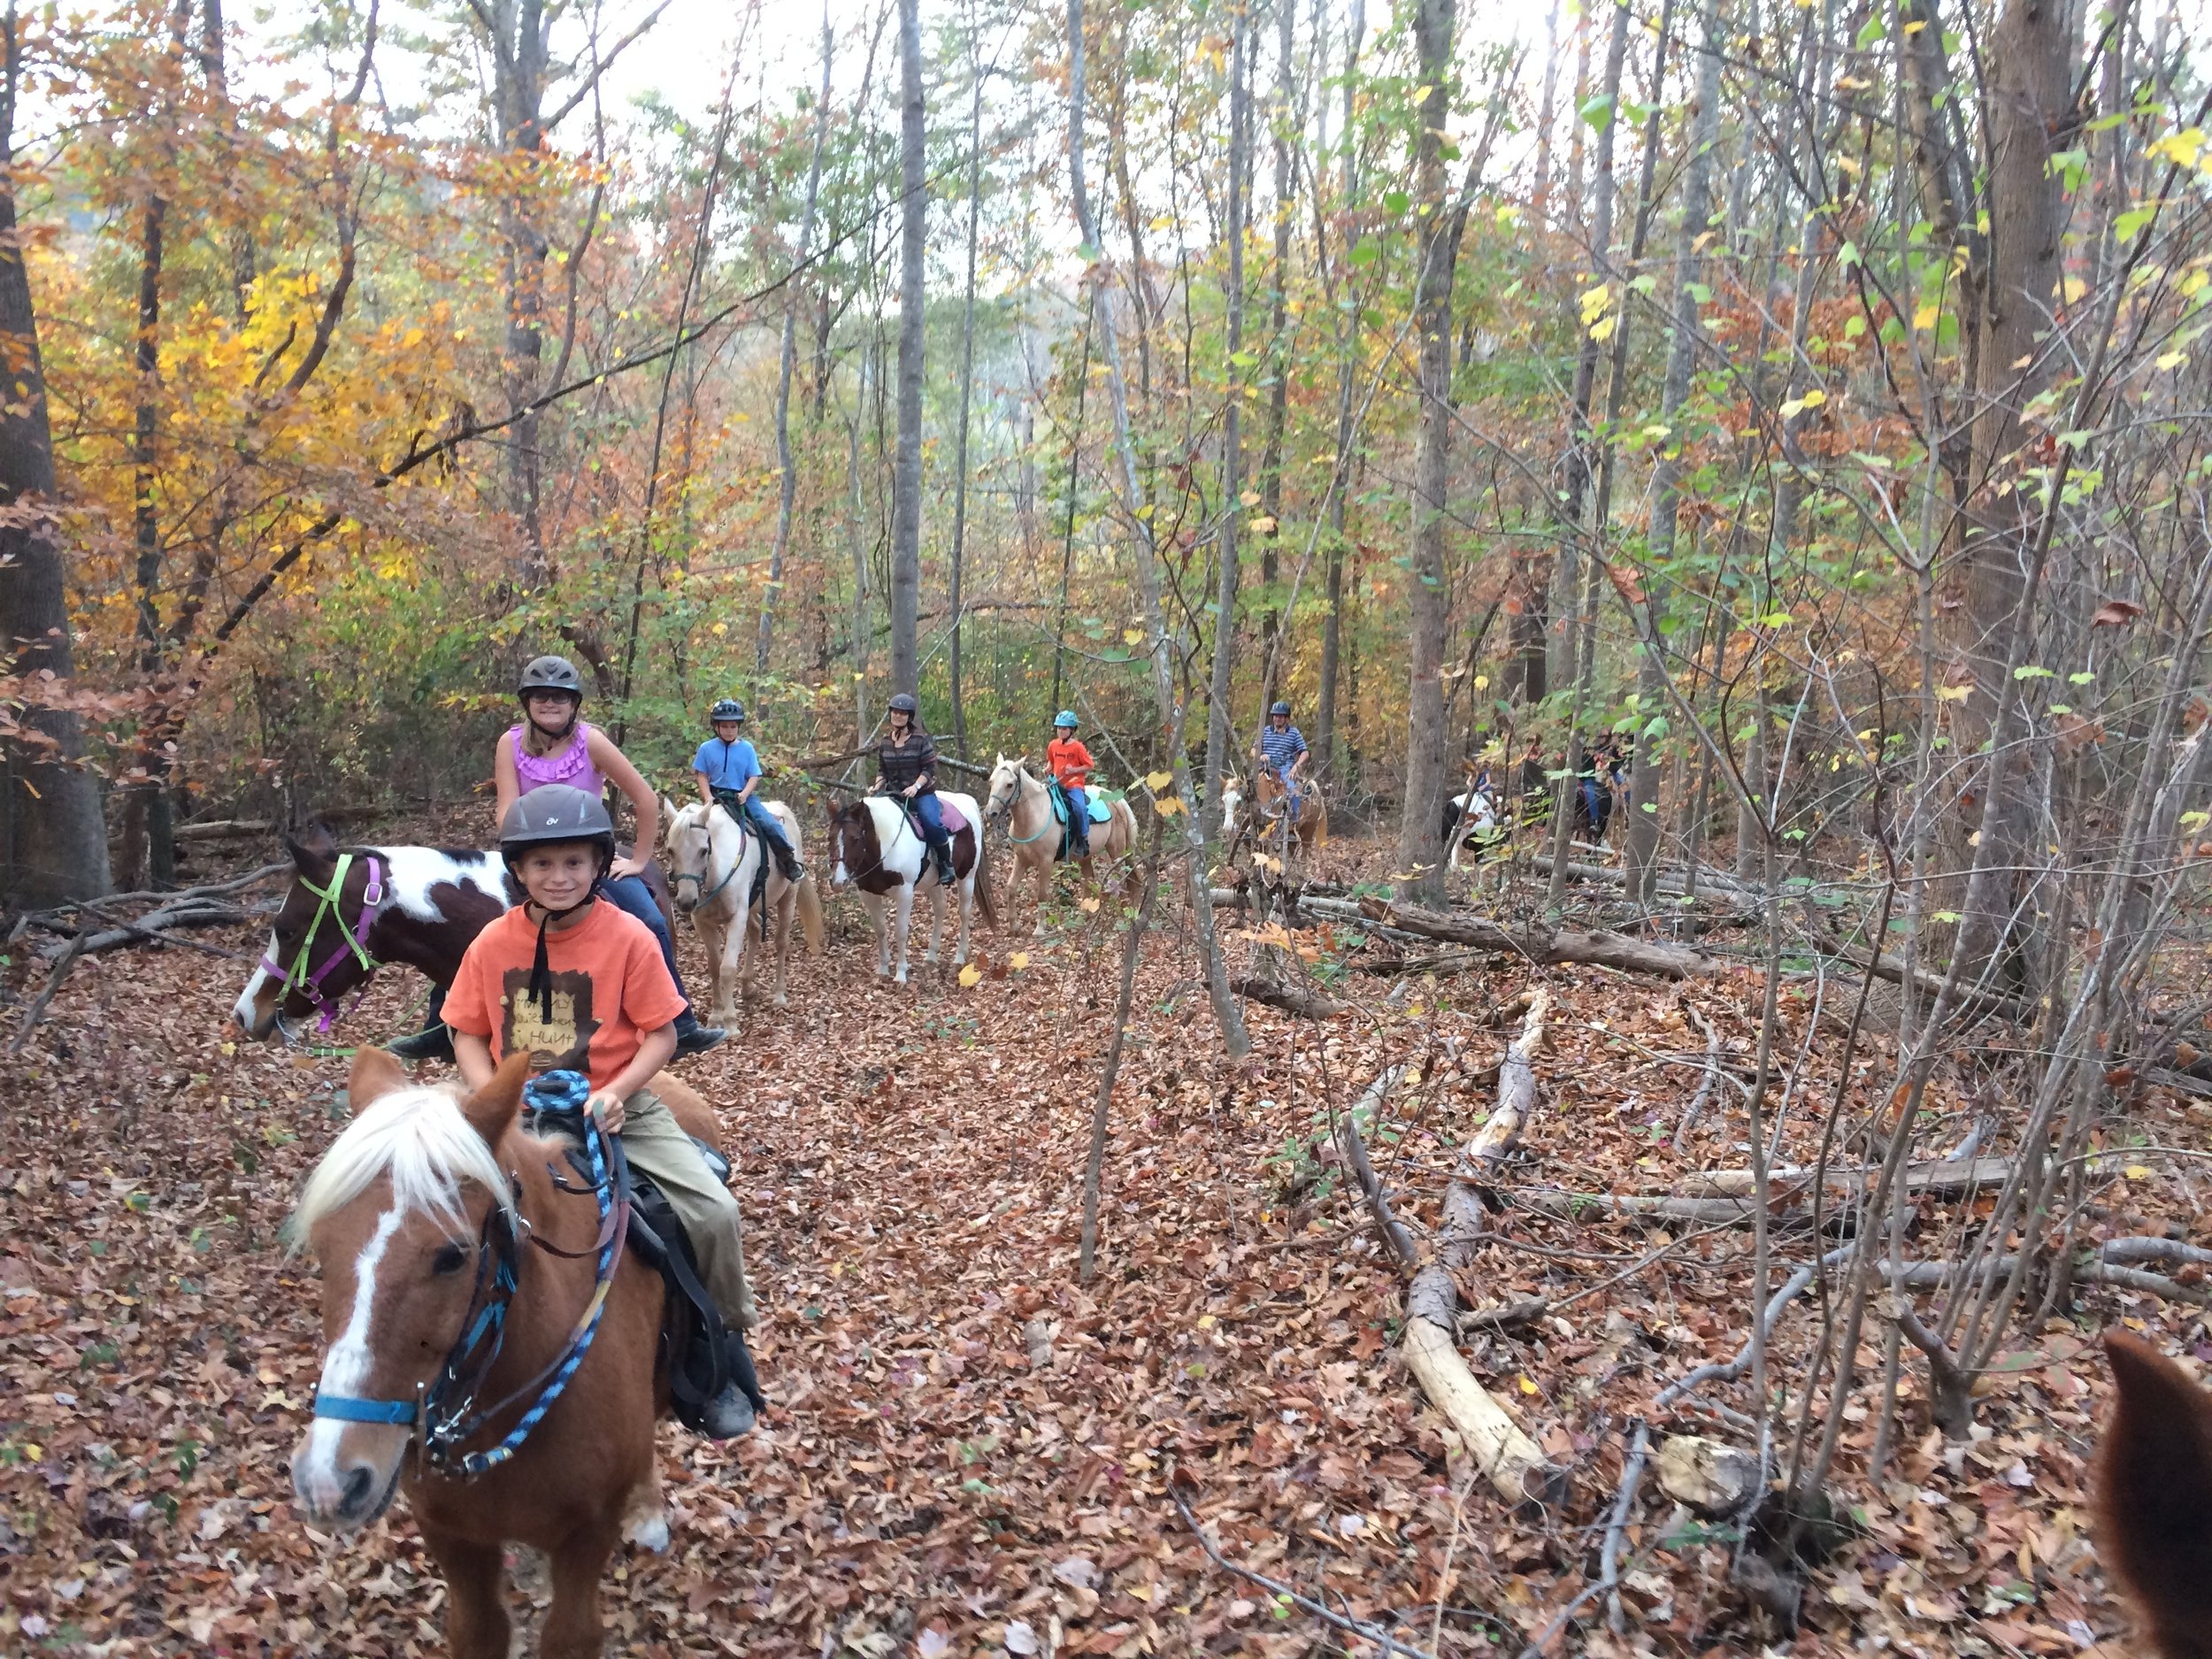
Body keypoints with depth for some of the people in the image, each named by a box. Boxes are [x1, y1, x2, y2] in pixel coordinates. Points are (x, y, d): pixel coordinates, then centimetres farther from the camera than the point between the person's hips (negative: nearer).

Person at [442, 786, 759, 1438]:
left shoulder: (628, 937, -10)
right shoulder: (494, 943, -2)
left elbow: (662, 1034, -6)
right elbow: (468, 1034, 6)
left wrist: (616, 1092, -20)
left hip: (617, 1108, -2)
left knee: (715, 1213, -18)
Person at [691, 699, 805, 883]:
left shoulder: (747, 748, 2)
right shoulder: (707, 749, 0)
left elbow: (754, 777, 1)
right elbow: (702, 776, 3)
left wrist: (744, 794, -17)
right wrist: (708, 797, -12)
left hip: (744, 796, 0)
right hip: (718, 796, 0)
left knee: (769, 823, -15)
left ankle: (789, 861, -8)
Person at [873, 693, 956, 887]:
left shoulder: (921, 740, -7)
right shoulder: (885, 743, 7)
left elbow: (930, 768, -9)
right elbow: (882, 771, 13)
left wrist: (915, 786, -23)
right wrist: (877, 787, -6)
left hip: (922, 793, -5)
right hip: (895, 794, 5)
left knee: (932, 823, -30)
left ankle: (946, 865, -12)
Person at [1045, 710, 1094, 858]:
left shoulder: (1077, 747, -8)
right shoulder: (1053, 745, 6)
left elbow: (1089, 766, -5)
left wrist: (1074, 770, -17)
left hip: (1075, 785, -6)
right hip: (1058, 784, 6)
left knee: (1080, 807, -28)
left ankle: (1083, 840, -16)